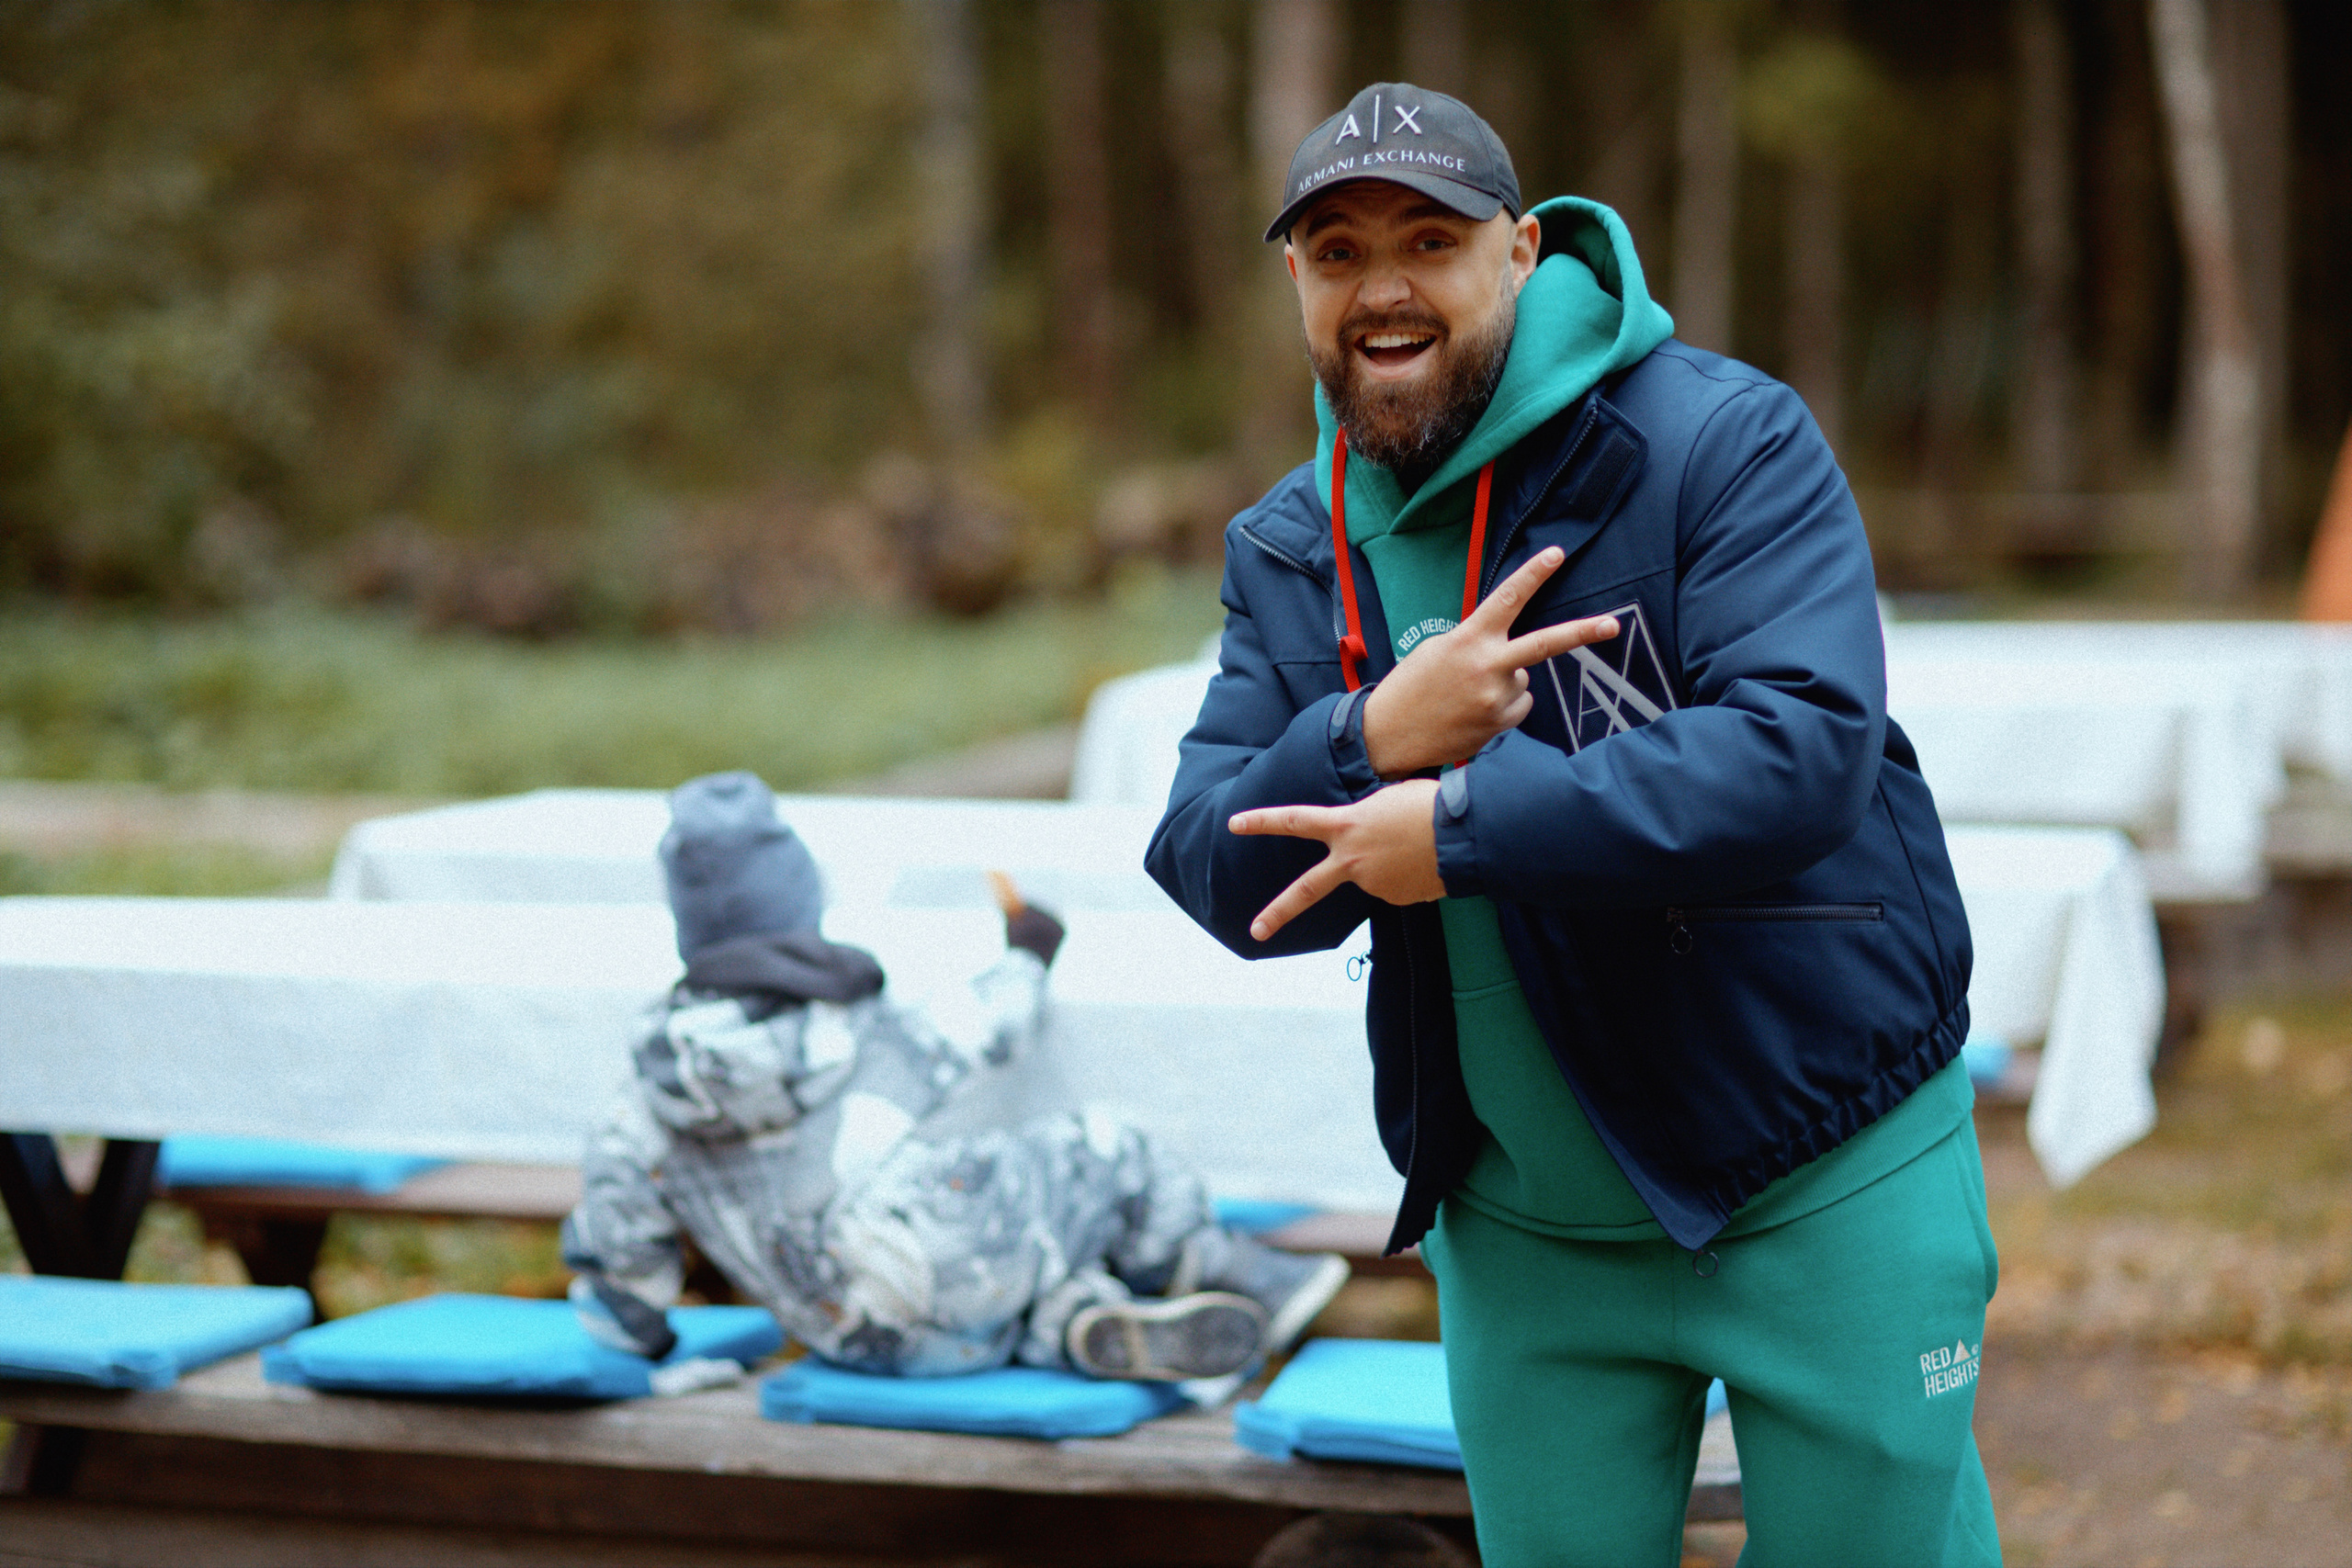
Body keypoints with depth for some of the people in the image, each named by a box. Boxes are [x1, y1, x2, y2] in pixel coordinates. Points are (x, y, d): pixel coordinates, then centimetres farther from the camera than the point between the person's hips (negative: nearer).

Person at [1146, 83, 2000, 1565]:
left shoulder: (1721, 439, -13)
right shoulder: (1289, 551, 4)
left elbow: (1803, 752, -27)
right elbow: (1221, 878, -3)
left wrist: (1463, 827, -27)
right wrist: (1372, 745, -24)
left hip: (1825, 1181, -4)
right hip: (1524, 1224, 5)